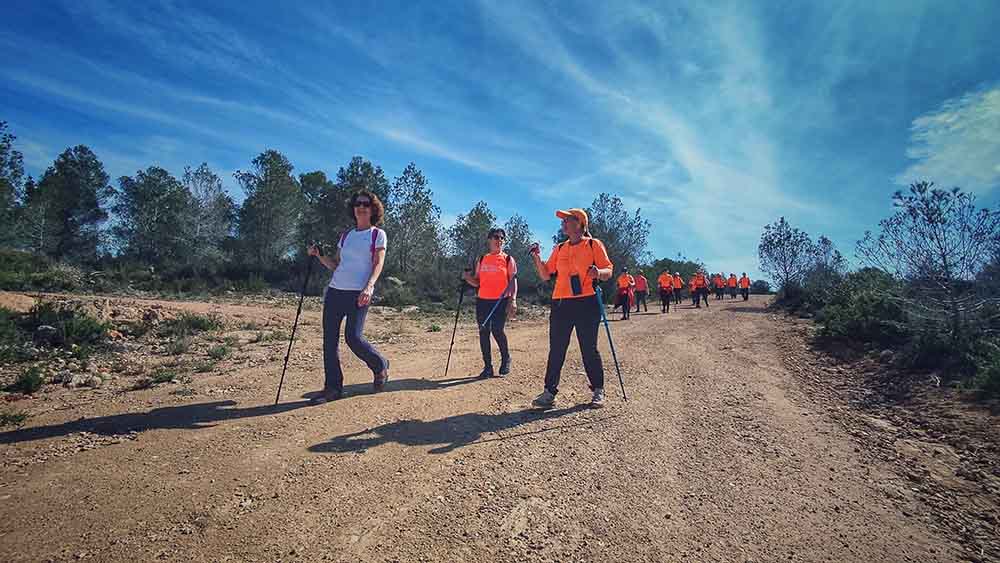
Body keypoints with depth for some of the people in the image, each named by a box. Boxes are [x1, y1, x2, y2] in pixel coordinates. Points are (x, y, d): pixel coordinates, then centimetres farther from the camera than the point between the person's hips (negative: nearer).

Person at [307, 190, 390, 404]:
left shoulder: (378, 234, 4)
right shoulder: (346, 236, 18)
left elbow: (378, 264, -7)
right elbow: (335, 265, 20)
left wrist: (369, 286, -22)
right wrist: (319, 256, 4)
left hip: (359, 293, -6)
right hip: (335, 290, 6)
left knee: (353, 337, -13)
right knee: (330, 338, 1)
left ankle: (380, 366, 15)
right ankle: (333, 387, 9)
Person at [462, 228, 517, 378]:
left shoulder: (508, 259, 4)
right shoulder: (482, 260, 14)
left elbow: (513, 281, -3)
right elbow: (477, 282, 16)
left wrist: (513, 300, -15)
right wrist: (467, 277, -4)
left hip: (501, 301, -4)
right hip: (482, 301, 4)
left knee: (497, 330, -14)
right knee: (483, 332, 4)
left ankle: (506, 359, 13)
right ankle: (488, 367, 14)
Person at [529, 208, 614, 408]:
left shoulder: (594, 244, 3)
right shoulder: (559, 249, 16)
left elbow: (608, 271, -2)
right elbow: (545, 275, 15)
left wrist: (598, 273, -23)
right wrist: (537, 257, 1)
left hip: (587, 303, -4)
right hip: (560, 304, 4)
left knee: (589, 349, 2)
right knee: (556, 349, 3)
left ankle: (598, 391, 18)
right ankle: (550, 391, 10)